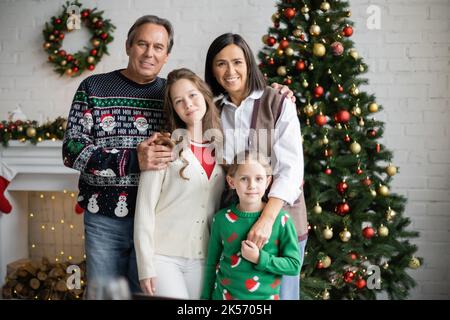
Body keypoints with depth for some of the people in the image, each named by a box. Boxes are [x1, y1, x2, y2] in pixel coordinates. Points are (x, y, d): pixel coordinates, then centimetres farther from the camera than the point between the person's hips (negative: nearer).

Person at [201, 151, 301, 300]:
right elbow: (212, 264, 3)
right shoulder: (222, 219, -6)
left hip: (265, 296, -1)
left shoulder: (280, 219, -11)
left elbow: (294, 265, -9)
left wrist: (260, 258, -19)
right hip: (225, 295, 1)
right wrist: (206, 296, 6)